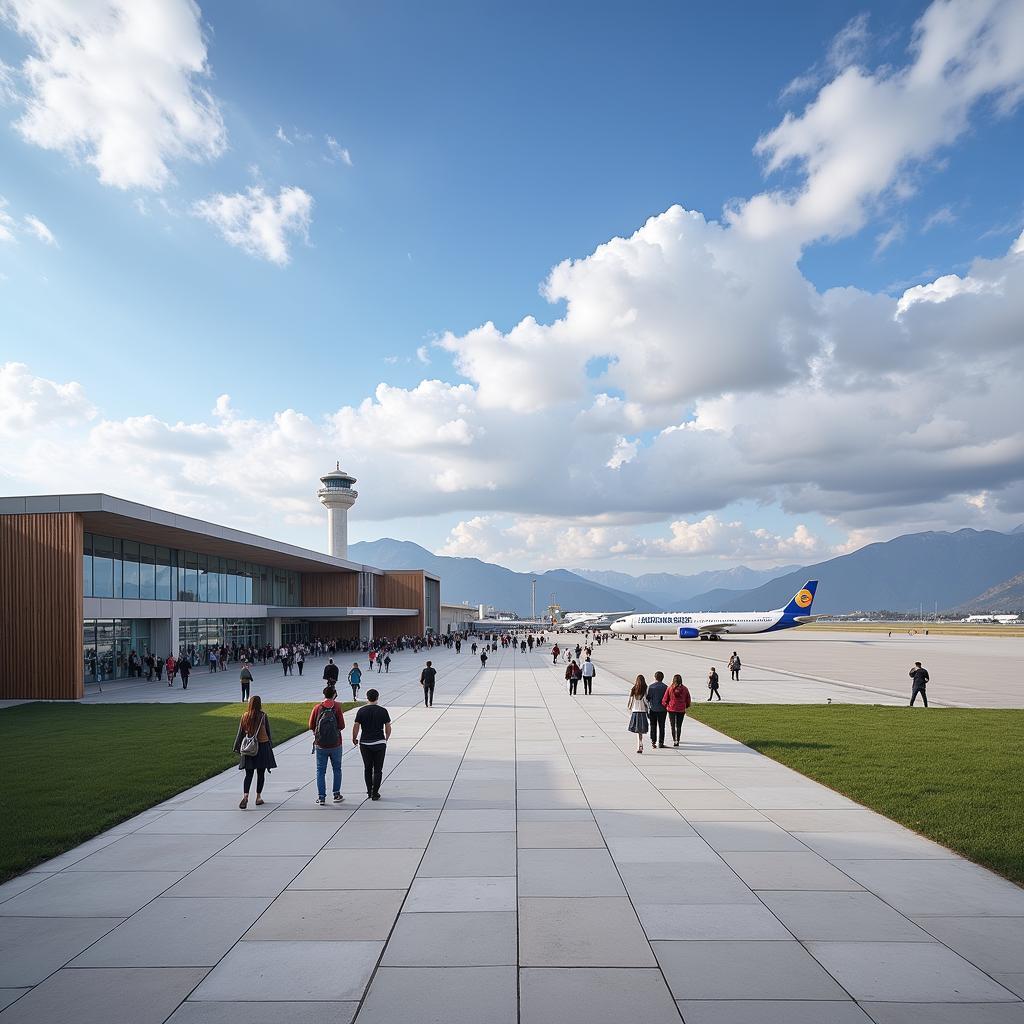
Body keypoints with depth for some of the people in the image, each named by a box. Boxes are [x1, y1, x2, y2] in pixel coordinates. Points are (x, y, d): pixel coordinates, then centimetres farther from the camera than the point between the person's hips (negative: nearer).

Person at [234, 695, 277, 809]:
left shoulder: (245, 716, -3)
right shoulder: (263, 716, -7)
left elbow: (241, 733, 1)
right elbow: (268, 732, 0)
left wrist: (237, 747, 9)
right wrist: (271, 745, 12)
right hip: (263, 746, -1)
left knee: (249, 774, 6)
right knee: (261, 773, 10)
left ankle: (245, 796, -13)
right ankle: (258, 797, 15)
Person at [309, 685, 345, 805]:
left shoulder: (317, 708, -3)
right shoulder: (337, 707, -7)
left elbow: (311, 726, -1)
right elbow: (342, 726, -10)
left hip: (320, 744, 1)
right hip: (335, 744, -1)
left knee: (321, 771, 9)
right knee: (337, 770, 15)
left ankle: (321, 797, 8)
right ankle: (336, 795, 17)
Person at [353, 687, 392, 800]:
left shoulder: (361, 711, -3)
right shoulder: (383, 711, -4)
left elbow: (356, 727, -4)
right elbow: (388, 728, 0)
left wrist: (354, 739, 11)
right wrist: (386, 738, 17)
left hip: (365, 743, 1)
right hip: (379, 743, -1)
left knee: (367, 768, 14)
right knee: (378, 769, 5)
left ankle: (369, 792, 19)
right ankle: (375, 793, 1)